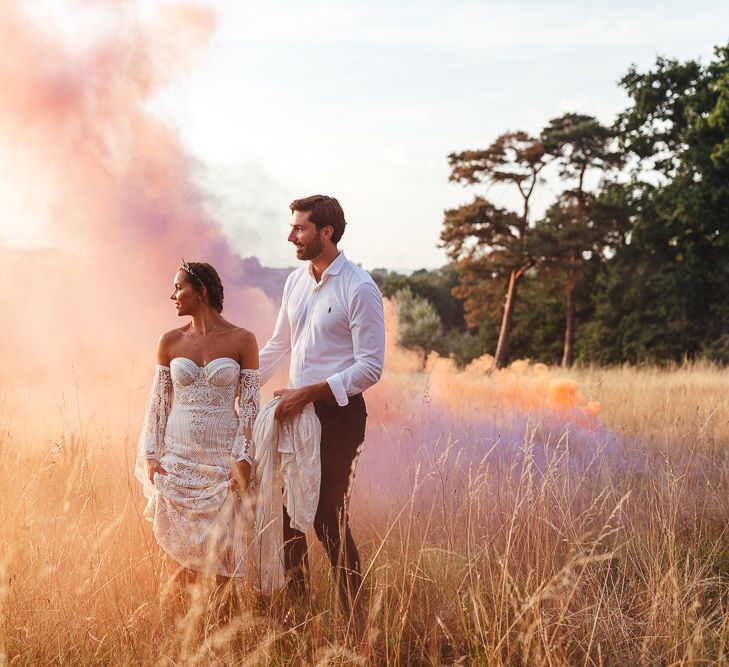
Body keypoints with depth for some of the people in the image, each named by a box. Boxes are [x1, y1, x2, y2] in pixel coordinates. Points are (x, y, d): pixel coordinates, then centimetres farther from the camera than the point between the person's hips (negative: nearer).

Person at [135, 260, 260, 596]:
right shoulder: (170, 341, 3)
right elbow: (158, 401, 7)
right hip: (178, 455, 2)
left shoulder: (242, 340, -4)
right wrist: (151, 455, 0)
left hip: (223, 455, -2)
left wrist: (243, 458, -10)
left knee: (224, 543, 2)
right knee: (180, 545, 7)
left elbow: (249, 404, -4)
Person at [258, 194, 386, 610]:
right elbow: (279, 345, 21)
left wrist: (308, 393, -20)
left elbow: (371, 367, -17)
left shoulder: (359, 288, -14)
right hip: (296, 410, 7)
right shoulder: (296, 281, 9)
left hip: (338, 414, -7)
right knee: (287, 513, 12)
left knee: (329, 520, -3)